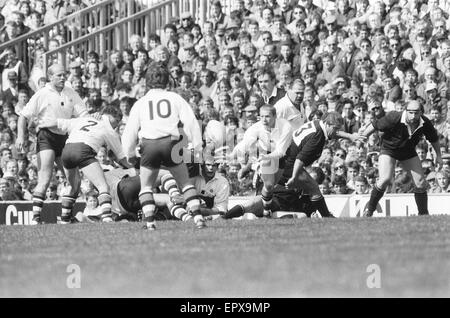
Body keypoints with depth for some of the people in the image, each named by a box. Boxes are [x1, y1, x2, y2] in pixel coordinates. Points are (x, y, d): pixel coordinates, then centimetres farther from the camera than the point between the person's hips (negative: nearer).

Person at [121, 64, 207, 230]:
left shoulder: (140, 103, 13)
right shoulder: (174, 98, 10)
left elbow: (130, 131, 13)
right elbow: (190, 122, 3)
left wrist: (130, 153, 24)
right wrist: (197, 145, 9)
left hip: (149, 146, 0)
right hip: (170, 142, 0)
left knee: (146, 187, 14)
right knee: (185, 183, 13)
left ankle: (149, 221, -1)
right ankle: (198, 217, 1)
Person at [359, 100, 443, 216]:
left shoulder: (425, 123, -19)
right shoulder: (394, 118, -32)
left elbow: (434, 138, 1)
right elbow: (375, 125, -18)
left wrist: (438, 155, 9)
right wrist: (362, 137, -9)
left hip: (408, 151, 4)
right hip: (389, 149, -4)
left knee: (421, 183, 1)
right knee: (385, 180, -22)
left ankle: (423, 214, 18)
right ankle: (370, 209, -1)